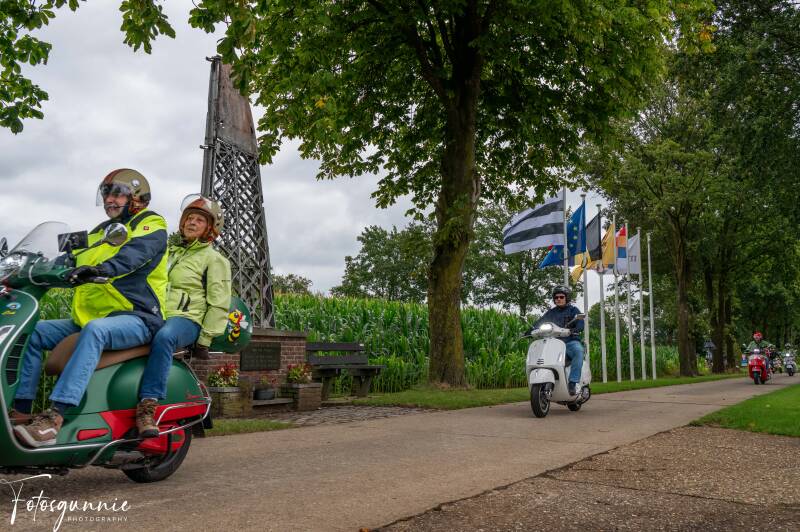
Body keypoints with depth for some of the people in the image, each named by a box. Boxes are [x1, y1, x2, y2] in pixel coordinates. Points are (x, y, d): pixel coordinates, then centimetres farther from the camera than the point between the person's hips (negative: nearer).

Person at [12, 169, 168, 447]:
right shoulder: (99, 232, 25)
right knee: (33, 332, -4)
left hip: (137, 317, -8)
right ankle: (21, 410, -8)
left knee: (94, 330, -37)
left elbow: (135, 253, -22)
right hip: (89, 318, 9)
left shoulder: (151, 225, 0)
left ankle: (53, 418, -45)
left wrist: (102, 269, -41)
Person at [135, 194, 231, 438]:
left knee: (163, 337, -40)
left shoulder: (214, 259, 8)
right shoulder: (171, 253, 29)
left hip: (186, 319, -7)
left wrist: (205, 340, -10)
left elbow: (219, 304, -1)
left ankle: (147, 406, -45)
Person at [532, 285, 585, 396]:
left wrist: (576, 329, -29)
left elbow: (580, 322, -6)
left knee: (578, 351, -37)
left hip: (571, 341, -4)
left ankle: (573, 383, -44)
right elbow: (540, 322, 11)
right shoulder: (551, 312, 21)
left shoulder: (573, 310, 11)